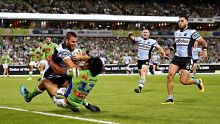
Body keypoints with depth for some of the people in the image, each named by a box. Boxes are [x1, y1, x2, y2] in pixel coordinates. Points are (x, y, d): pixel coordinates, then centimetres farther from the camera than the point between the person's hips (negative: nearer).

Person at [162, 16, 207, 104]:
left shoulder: (192, 32, -3)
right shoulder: (177, 33, 15)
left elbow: (203, 42, 1)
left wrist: (204, 50, -9)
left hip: (187, 59, -5)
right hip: (177, 57, 5)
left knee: (183, 81, -9)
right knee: (170, 76, -13)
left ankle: (197, 82, 24)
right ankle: (170, 99, -6)